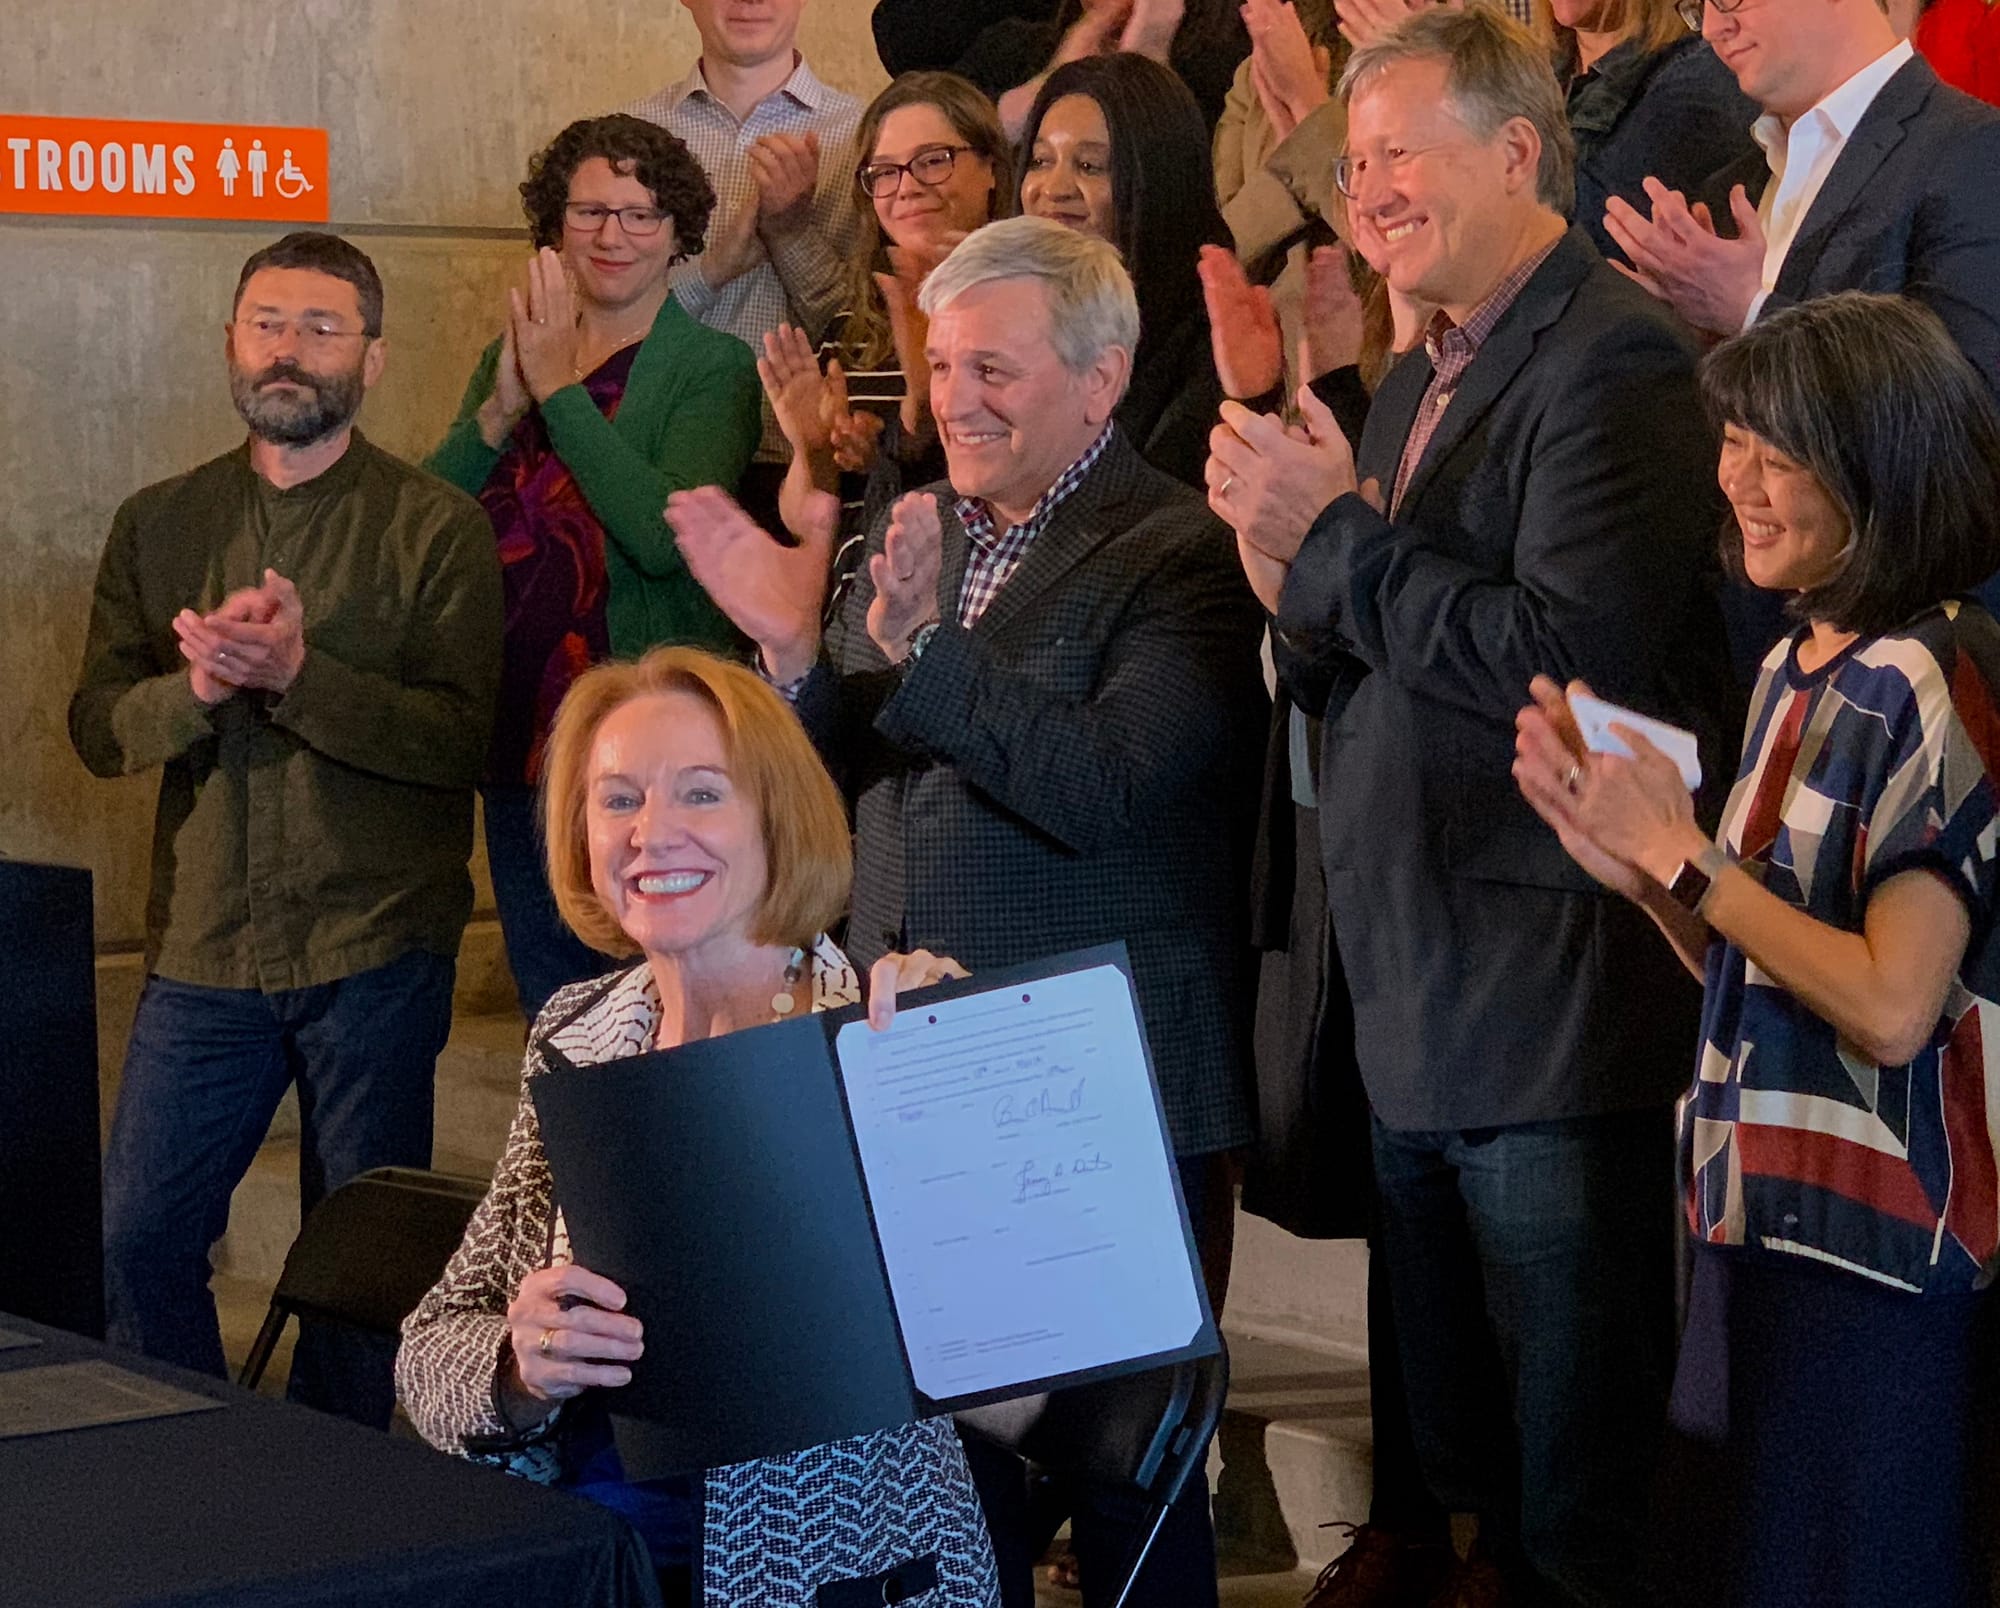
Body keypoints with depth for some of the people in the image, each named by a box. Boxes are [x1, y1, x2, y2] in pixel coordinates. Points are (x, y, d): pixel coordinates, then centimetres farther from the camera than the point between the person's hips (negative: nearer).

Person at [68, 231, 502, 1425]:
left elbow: (462, 737, -11)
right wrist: (197, 688, -16)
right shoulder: (159, 525, 10)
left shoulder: (436, 527, -2)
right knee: (139, 1239, 2)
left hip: (375, 952, -3)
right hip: (205, 953, 3)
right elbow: (99, 729, 4)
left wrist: (299, 675, -23)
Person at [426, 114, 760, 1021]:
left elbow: (666, 534, -21)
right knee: (552, 1021, 14)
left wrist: (562, 391, -16)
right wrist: (499, 412, -12)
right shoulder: (511, 357, 11)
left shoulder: (713, 368, -5)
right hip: (518, 736, 6)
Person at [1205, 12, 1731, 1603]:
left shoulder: (1615, 364, -13)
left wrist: (1337, 536, -16)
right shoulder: (1417, 382, 16)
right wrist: (1298, 590, -3)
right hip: (1418, 1004, 9)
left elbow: (1573, 657, -24)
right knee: (1464, 1457, 19)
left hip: (1553, 1014, -9)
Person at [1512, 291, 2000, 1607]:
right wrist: (1634, 863, -2)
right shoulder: (1796, 674, 10)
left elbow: (1890, 1003, -23)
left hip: (1877, 1241, -9)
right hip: (1761, 1208, 9)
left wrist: (1684, 856, -16)